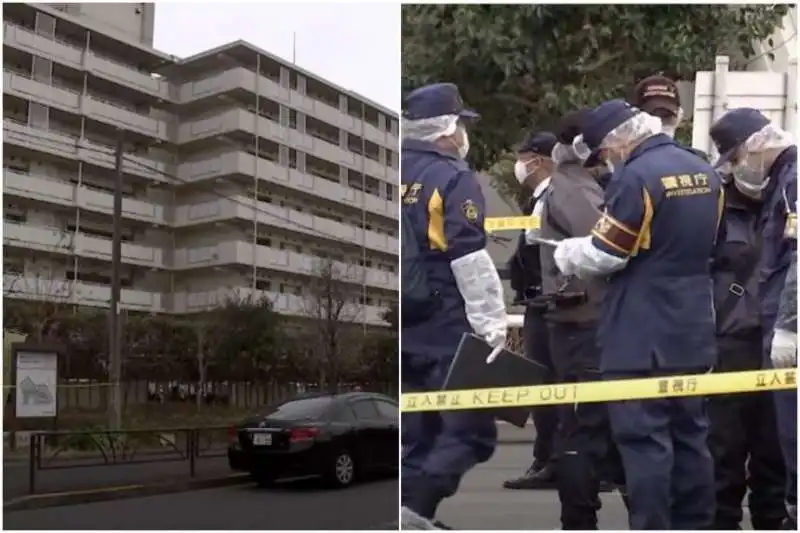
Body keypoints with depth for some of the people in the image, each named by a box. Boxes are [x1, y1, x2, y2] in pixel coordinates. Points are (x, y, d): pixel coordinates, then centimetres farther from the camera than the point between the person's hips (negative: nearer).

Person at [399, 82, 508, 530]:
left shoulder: (403, 176, 11)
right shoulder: (453, 176, -11)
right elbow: (470, 261, -17)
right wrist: (492, 325, -14)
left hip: (406, 328, 8)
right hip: (446, 328, -8)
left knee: (418, 431, 15)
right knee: (471, 427, -2)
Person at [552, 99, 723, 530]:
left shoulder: (637, 176, -17)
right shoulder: (705, 173, 9)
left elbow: (603, 254, -13)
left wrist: (564, 253, 5)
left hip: (642, 336, -8)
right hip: (692, 331, 9)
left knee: (643, 437, -2)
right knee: (690, 432, 16)